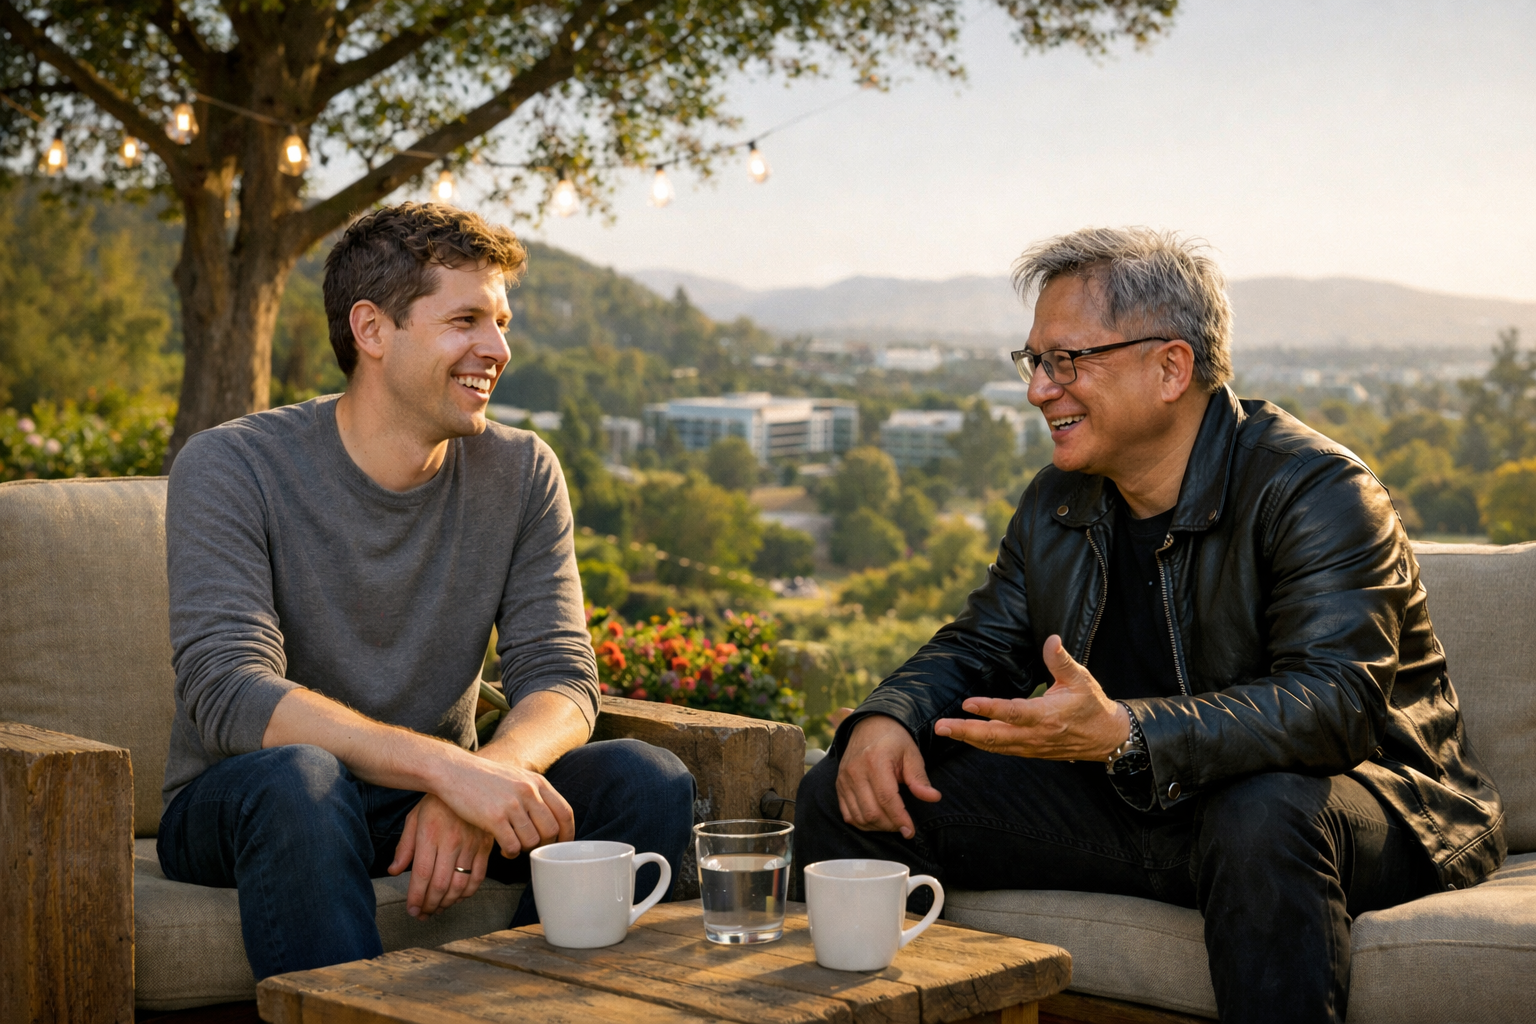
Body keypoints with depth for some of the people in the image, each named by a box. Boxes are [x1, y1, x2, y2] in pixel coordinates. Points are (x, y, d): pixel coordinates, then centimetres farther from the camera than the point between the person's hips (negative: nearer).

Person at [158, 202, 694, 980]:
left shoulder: (520, 473, 0)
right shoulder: (231, 469, -12)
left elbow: (563, 680, -7)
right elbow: (227, 691, -25)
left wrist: (477, 789, -31)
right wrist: (448, 768, -38)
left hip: (429, 800, 4)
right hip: (240, 807, -4)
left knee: (649, 783, -19)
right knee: (297, 777, -37)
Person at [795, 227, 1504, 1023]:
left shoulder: (1315, 490, -17)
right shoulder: (1056, 506, 8)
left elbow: (1335, 701, -28)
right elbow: (979, 647, 14)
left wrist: (1121, 733, -42)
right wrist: (885, 717, -11)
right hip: (1132, 801, 6)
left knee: (1260, 819, -43)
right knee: (848, 794, -4)